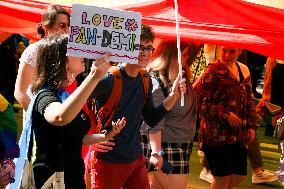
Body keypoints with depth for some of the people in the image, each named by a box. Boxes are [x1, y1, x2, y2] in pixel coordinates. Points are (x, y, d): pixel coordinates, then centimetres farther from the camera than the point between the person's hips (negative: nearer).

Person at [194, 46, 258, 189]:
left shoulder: (243, 70, 11)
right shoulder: (212, 73, -11)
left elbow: (249, 100, 20)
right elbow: (200, 101, -17)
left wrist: (251, 125, 13)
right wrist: (226, 115, -19)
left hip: (238, 134, 7)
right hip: (217, 135, -7)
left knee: (239, 176, 12)